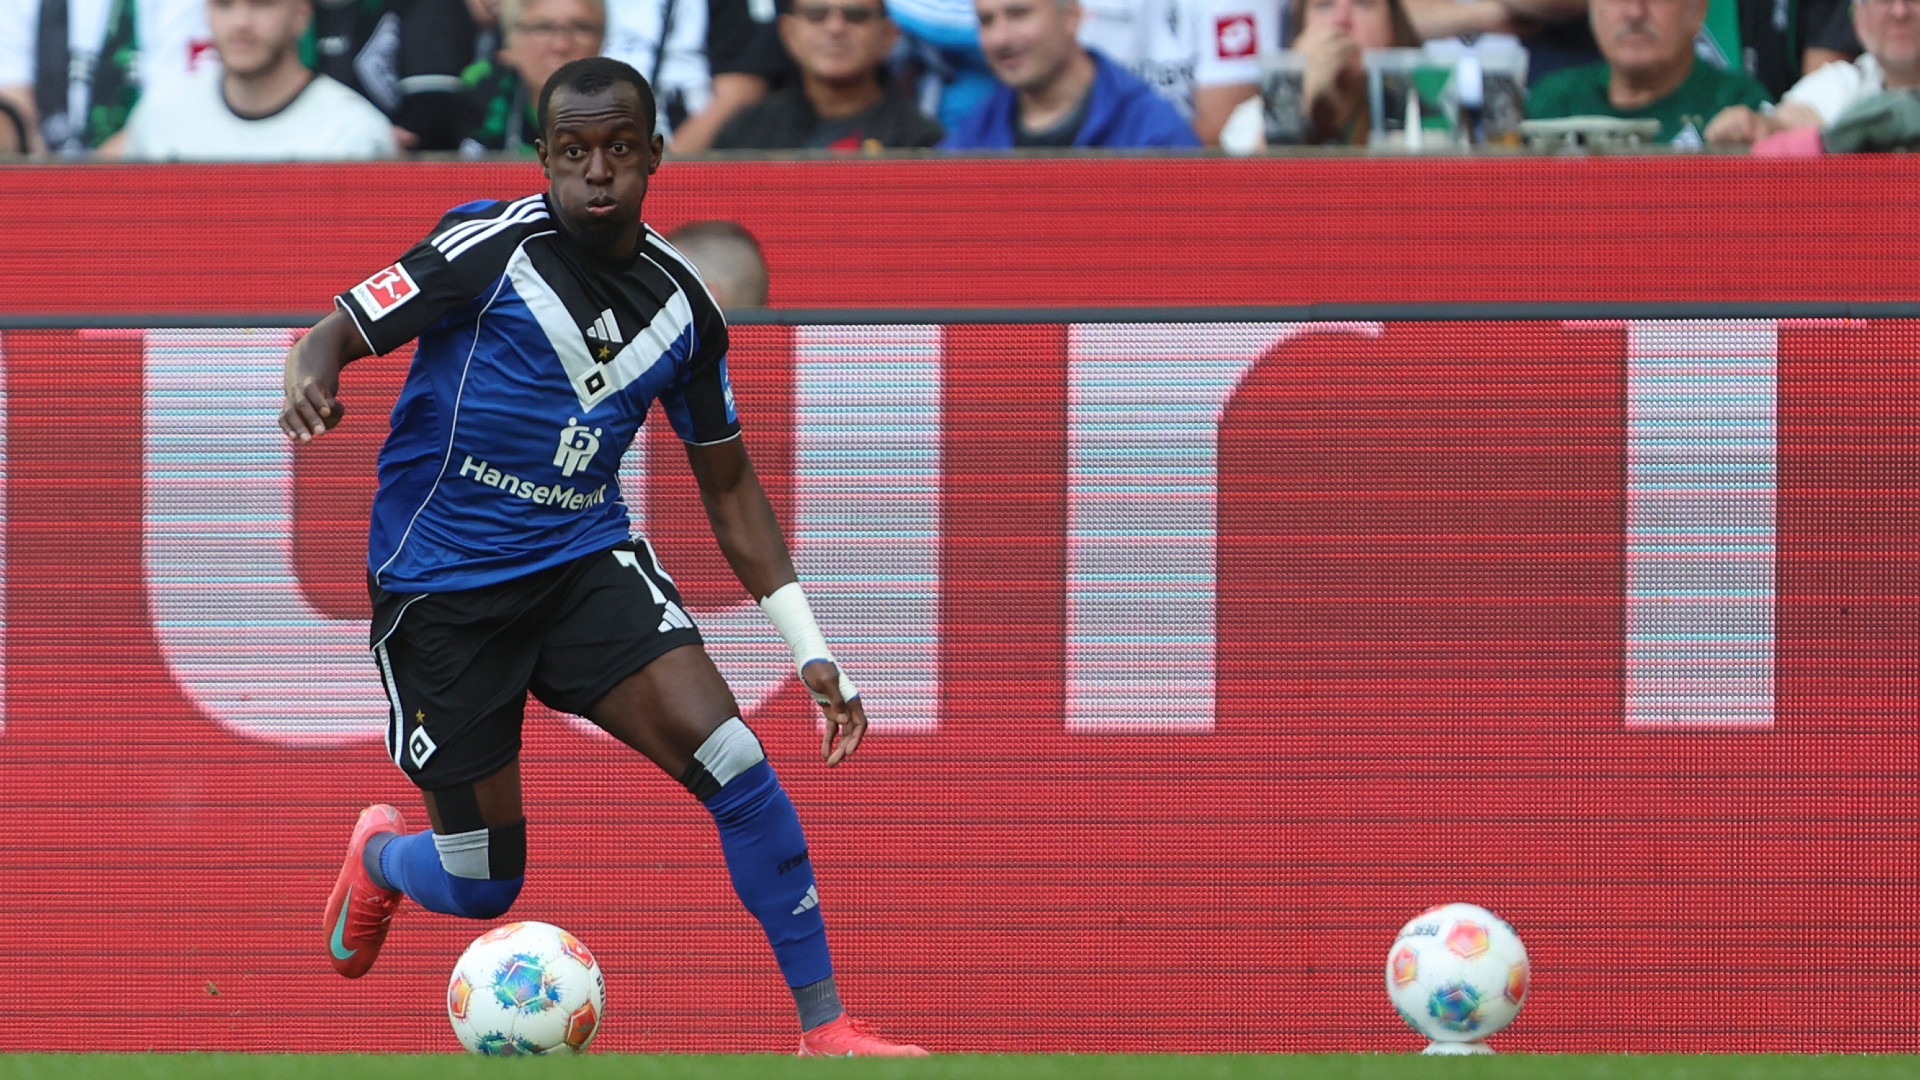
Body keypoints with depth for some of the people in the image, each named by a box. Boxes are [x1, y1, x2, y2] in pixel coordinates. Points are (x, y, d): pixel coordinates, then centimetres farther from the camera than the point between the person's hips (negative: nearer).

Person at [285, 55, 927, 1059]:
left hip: (588, 561, 4)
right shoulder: (491, 248, -13)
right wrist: (310, 382, -37)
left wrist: (809, 646, 8)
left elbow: (726, 482, 13)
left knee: (733, 762, -19)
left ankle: (824, 1024, -12)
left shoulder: (681, 304, 2)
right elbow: (336, 332, -10)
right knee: (481, 888, 2)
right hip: (439, 586, -4)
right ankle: (379, 856, 40)